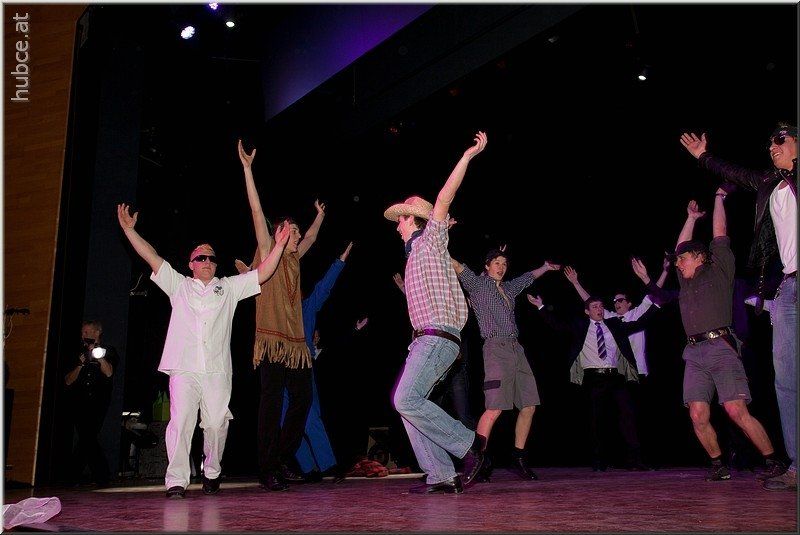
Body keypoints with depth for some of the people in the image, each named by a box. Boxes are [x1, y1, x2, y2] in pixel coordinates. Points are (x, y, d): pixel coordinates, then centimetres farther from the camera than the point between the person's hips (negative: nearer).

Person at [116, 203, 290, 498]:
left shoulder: (229, 288, 20)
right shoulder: (179, 285, 19)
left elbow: (263, 273, 15)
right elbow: (152, 257, 13)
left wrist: (278, 245, 7)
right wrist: (129, 229, 6)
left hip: (218, 370, 1)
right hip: (184, 368, -1)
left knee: (216, 424, -2)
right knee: (180, 422, -12)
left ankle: (212, 473, 18)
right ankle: (176, 481, -10)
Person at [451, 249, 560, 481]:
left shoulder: (509, 288, 22)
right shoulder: (477, 283, 4)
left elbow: (530, 276, 41)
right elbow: (457, 267, -9)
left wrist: (546, 267, 53)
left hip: (516, 349, 8)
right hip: (497, 348, -8)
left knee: (529, 405, 4)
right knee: (495, 408, -18)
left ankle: (519, 458, 14)